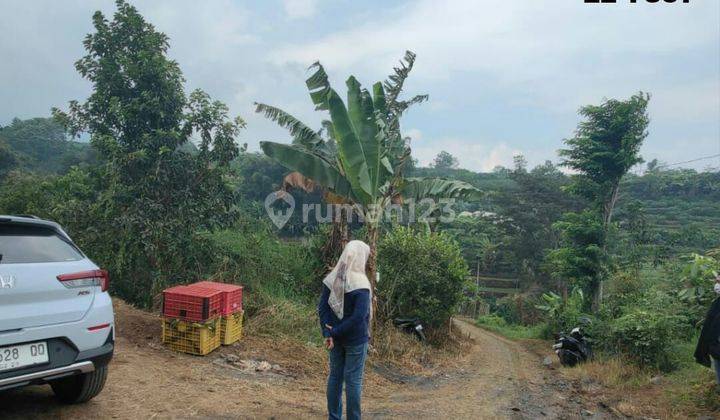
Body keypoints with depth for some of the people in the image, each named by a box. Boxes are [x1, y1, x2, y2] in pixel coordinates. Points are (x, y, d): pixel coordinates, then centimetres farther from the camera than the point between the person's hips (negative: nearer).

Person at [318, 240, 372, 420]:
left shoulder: (331, 279, -1)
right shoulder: (360, 283, -20)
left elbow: (322, 308, -2)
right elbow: (359, 316, -25)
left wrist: (328, 333, -7)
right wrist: (335, 332, -15)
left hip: (336, 336, 6)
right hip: (356, 339, -6)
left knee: (335, 376, 16)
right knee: (353, 380, 6)